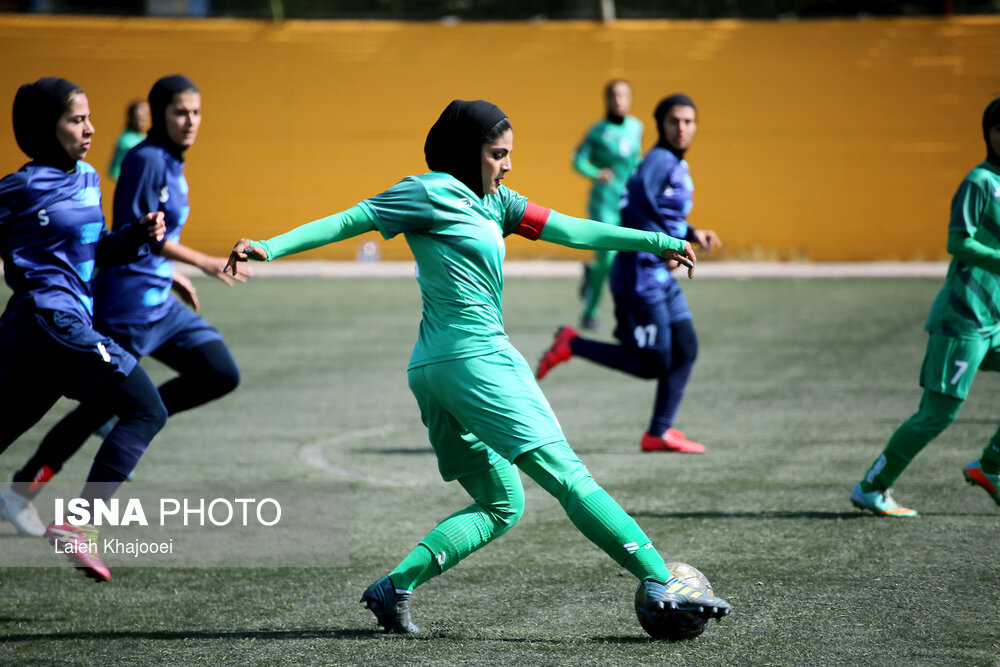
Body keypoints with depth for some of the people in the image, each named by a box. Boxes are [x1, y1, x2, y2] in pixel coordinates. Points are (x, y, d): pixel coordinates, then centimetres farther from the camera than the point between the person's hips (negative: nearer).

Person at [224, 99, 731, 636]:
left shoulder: (492, 201, 19)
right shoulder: (433, 193, -6)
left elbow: (569, 231, 17)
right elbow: (351, 221, -7)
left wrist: (656, 241, 16)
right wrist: (270, 248, -15)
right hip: (478, 358, -10)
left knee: (500, 505, 13)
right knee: (568, 476, -9)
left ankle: (394, 588, 2)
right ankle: (660, 586, -9)